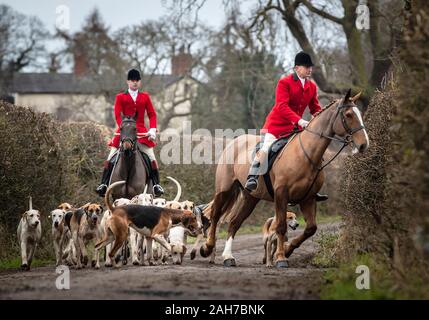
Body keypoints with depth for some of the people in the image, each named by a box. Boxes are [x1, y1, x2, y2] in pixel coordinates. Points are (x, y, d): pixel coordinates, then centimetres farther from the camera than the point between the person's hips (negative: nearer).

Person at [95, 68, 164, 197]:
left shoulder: (145, 97, 13)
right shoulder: (120, 97, 8)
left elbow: (152, 114, 9)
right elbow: (118, 115, -1)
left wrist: (152, 130, -7)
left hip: (141, 132, 1)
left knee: (152, 158, -10)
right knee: (110, 158, -7)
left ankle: (157, 185, -6)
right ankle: (104, 184, -5)